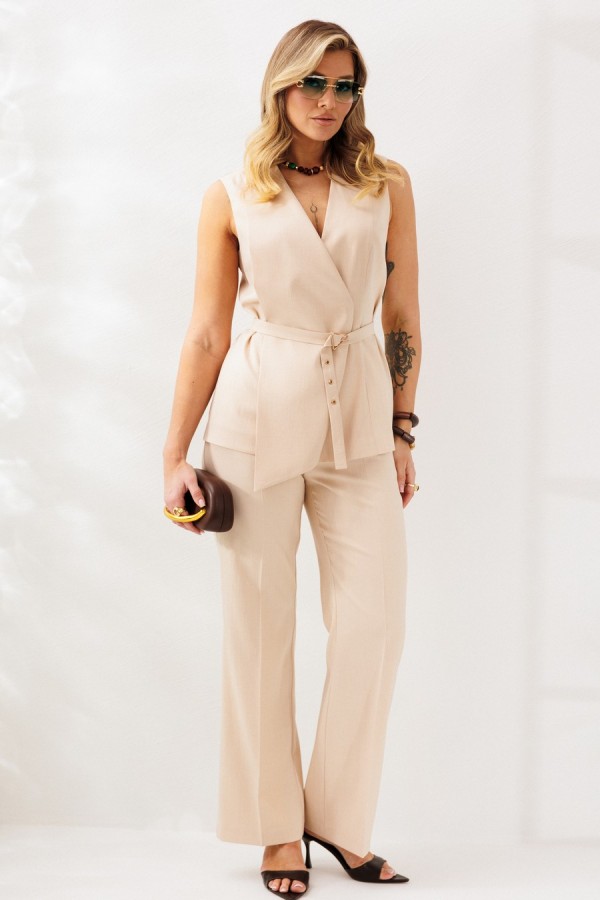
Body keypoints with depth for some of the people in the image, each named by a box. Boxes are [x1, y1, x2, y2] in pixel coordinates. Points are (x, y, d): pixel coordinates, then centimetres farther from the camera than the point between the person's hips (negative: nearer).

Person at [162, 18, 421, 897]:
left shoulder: (389, 186, 7)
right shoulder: (232, 197, 3)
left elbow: (403, 318, 10)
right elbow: (207, 332, 3)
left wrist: (404, 433, 9)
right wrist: (176, 453, 1)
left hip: (360, 414, 2)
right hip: (260, 413, -1)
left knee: (374, 623, -3)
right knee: (259, 625, 2)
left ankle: (341, 819, 14)